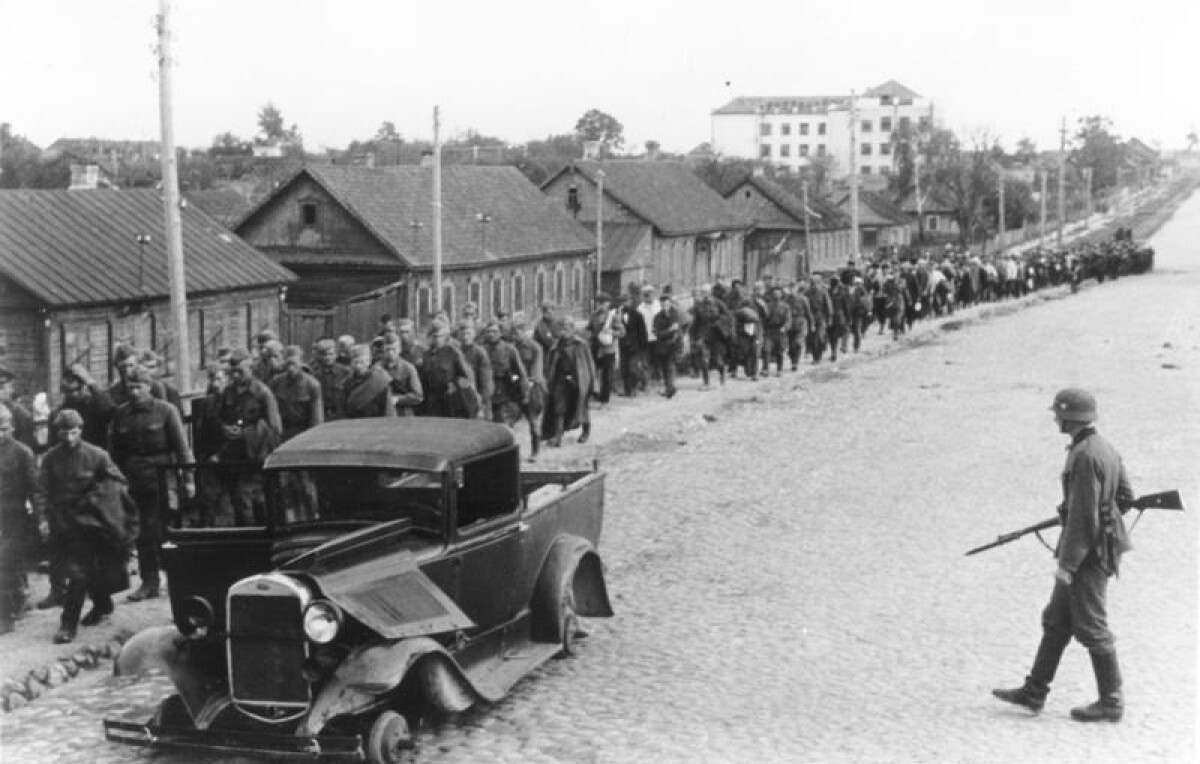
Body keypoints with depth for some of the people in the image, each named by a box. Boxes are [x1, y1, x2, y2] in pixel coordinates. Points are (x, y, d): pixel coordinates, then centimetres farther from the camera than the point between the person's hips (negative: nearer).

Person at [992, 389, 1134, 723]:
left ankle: (1111, 702, 10)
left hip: (1087, 551, -10)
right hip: (1100, 544, 10)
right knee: (1056, 620, 14)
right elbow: (1125, 496, 17)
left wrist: (1067, 564, -20)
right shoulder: (1105, 448, 9)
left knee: (1091, 627, 0)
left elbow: (1084, 516, -24)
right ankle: (1034, 692, 20)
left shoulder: (1084, 457, -22)